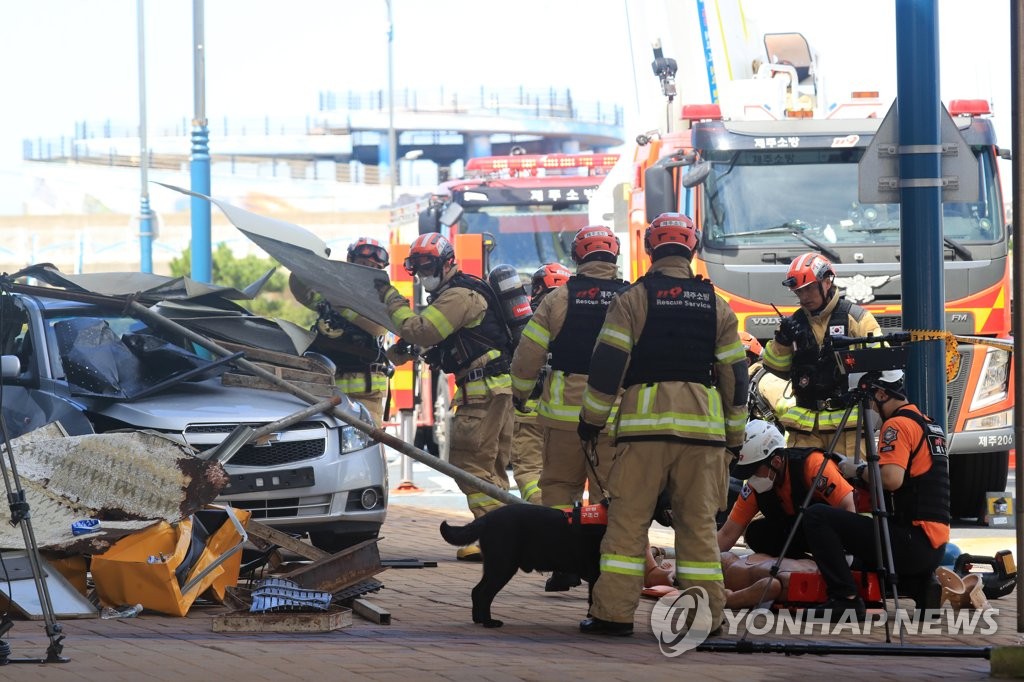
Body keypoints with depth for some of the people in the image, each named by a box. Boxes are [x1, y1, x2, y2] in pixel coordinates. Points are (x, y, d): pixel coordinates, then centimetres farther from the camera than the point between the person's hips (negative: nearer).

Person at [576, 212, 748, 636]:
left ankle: (614, 612, -5)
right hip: (703, 426, 3)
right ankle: (708, 613, 6)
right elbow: (735, 375, 13)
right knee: (698, 522, 8)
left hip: (644, 423, -3)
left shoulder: (631, 301, 0)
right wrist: (734, 438, 20)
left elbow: (607, 365, -3)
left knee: (628, 519, 0)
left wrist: (592, 420, 6)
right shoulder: (717, 307, 11)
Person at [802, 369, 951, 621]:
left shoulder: (898, 425, -10)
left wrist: (859, 471, -5)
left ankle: (846, 599, -18)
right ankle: (924, 588, 17)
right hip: (935, 548, 9)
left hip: (911, 542, -9)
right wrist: (867, 473, 21)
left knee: (817, 517, -12)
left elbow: (891, 478, -24)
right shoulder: (930, 426, 19)